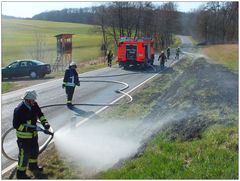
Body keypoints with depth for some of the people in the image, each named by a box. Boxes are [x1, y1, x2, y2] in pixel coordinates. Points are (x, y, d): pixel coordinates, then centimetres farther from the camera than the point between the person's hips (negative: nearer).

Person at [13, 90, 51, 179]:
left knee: (35, 151, 25)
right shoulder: (19, 110, -27)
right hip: (24, 136, -8)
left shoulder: (34, 105, -8)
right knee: (24, 155, 5)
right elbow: (15, 125, -24)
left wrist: (45, 122, -12)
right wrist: (28, 127, -30)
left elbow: (40, 114, 5)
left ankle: (33, 166, 50)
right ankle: (21, 173, 25)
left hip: (33, 134, 8)